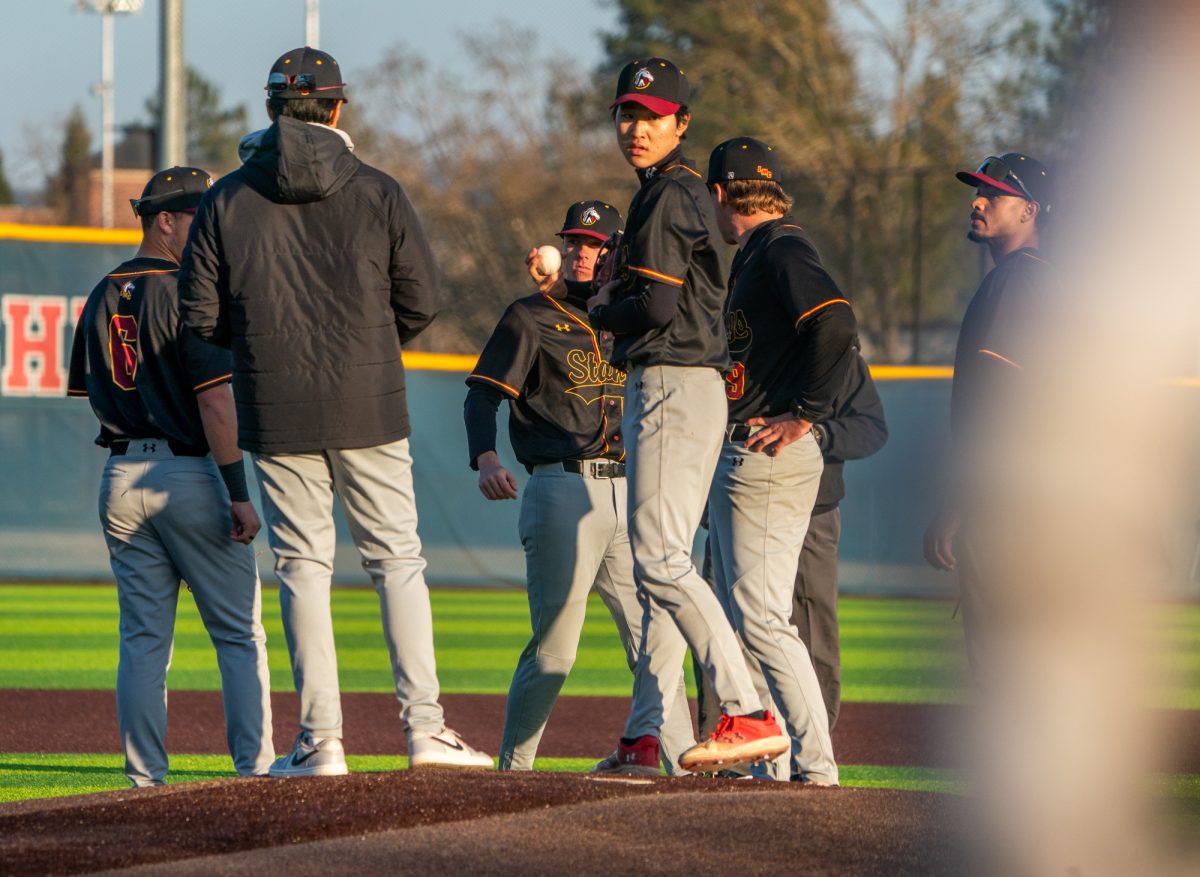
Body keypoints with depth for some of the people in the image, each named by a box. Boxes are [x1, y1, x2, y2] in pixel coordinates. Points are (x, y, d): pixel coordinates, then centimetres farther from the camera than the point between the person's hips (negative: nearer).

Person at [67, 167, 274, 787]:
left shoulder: (101, 299, 11)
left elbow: (92, 394, 15)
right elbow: (214, 401, -17)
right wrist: (239, 494, -16)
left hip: (121, 479, 6)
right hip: (190, 476, -6)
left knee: (142, 637, 8)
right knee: (239, 632, 2)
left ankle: (145, 776, 5)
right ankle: (254, 765, -2)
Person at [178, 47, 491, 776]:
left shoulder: (227, 201, 0)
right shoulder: (376, 193, -2)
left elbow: (202, 317, 0)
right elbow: (422, 300, 0)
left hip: (276, 412, 1)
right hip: (368, 409, -1)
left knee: (302, 565, 5)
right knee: (397, 558, 6)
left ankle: (322, 738, 1)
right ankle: (424, 723, -1)